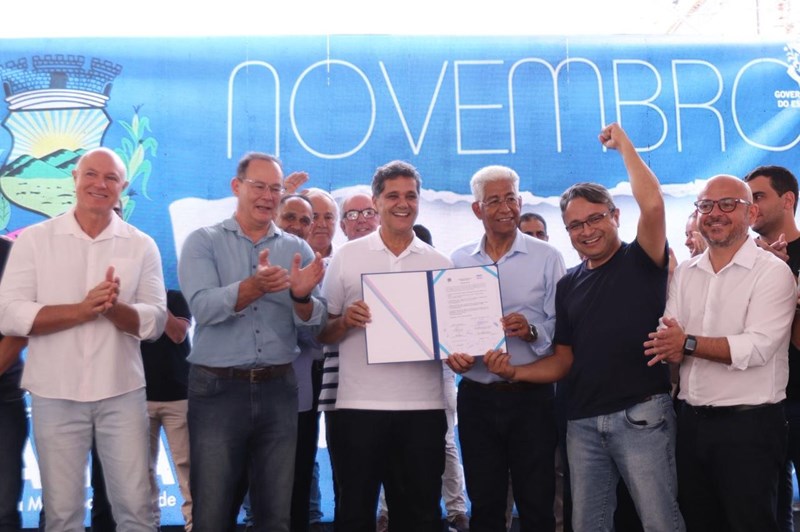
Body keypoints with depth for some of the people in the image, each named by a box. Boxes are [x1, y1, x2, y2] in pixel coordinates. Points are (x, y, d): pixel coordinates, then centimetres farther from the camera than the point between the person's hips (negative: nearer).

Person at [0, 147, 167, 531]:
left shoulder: (142, 246, 4)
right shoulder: (34, 239, 1)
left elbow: (155, 321, -2)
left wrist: (113, 308, -21)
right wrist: (82, 310, -18)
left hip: (122, 392, 1)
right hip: (54, 394, 0)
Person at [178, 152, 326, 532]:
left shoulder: (297, 249, 8)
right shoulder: (203, 242, 1)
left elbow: (314, 325, -1)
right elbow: (203, 308, -16)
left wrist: (301, 296, -23)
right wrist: (254, 286, -32)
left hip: (278, 390, 3)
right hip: (217, 389, -2)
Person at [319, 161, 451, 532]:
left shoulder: (439, 263, 9)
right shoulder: (347, 256, 4)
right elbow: (323, 333, 5)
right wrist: (345, 321, -16)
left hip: (423, 405, 2)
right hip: (360, 404, -1)